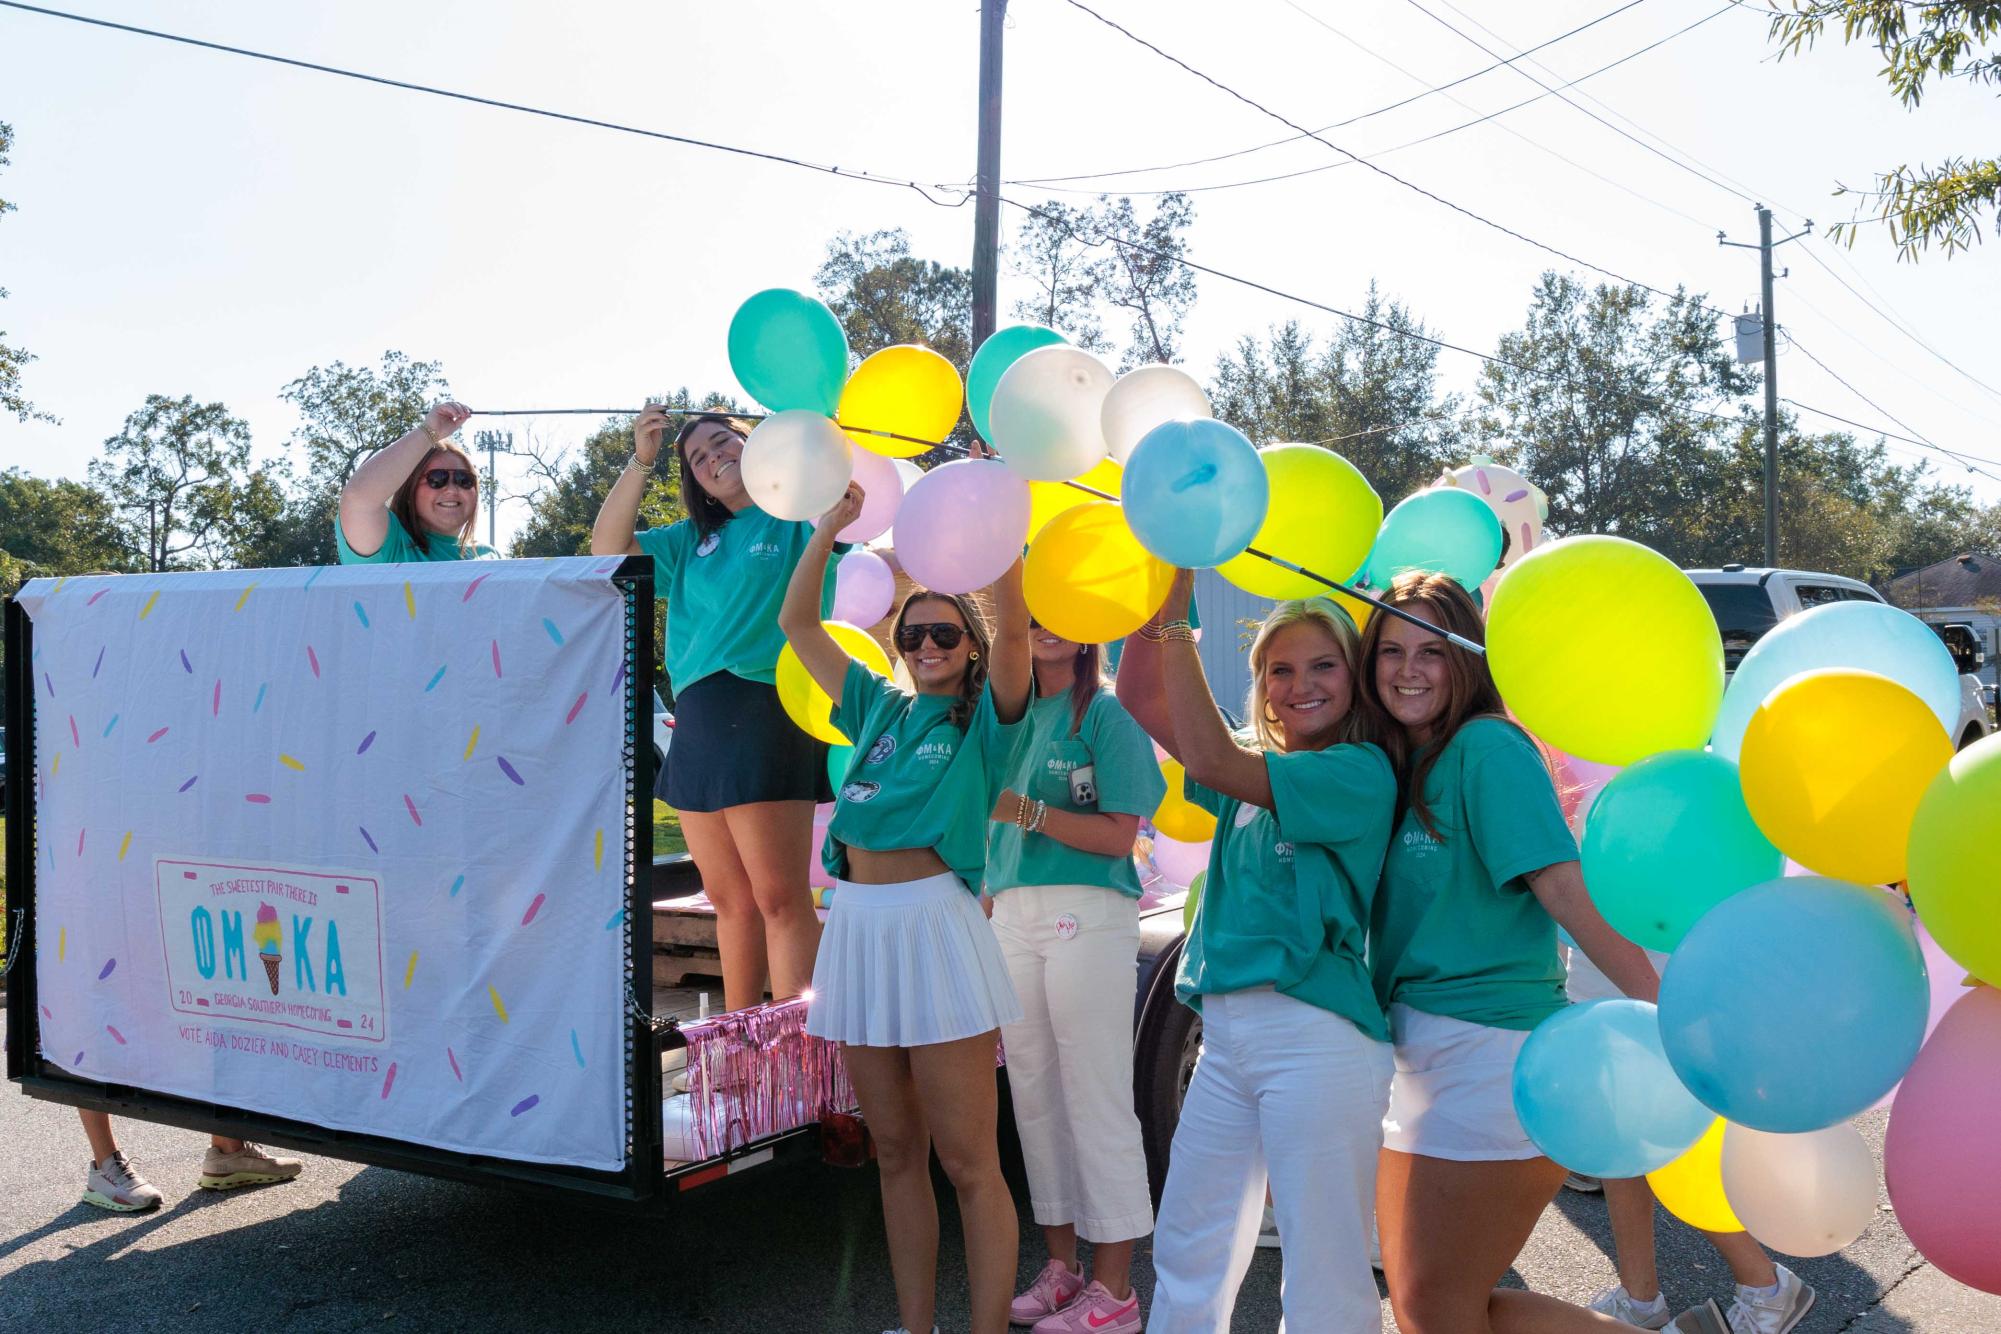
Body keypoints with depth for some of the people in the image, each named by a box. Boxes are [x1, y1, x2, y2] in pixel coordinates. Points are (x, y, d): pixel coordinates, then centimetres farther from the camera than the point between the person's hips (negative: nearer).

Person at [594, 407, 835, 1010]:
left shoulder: (798, 516, 4)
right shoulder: (691, 540, 22)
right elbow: (608, 548, 13)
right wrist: (640, 462, 5)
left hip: (765, 708, -7)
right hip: (697, 722, 7)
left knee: (779, 897, -8)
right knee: (729, 899, 12)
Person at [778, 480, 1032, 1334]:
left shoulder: (983, 716, 3)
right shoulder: (880, 709, 16)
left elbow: (1013, 629, -14)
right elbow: (796, 625, 15)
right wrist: (829, 531, 7)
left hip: (934, 923, -5)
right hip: (857, 925, 6)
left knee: (966, 1160, -3)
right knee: (896, 1152, 13)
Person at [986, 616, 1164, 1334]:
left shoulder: (1107, 716, -2)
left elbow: (1119, 836, -9)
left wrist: (1028, 811, -16)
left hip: (1086, 916, -6)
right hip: (1011, 915, 6)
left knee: (1098, 1100, -4)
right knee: (1033, 1093, 9)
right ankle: (1061, 1266, 21)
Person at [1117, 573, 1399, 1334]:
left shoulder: (1363, 771, -7)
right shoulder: (1257, 767, 14)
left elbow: (1211, 762, -18)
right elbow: (1140, 699, 8)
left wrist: (1177, 619, -16)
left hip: (1315, 1034, -7)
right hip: (1227, 1031, 7)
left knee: (1323, 1273, 1)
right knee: (1187, 1250, 15)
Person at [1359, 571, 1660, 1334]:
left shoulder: (1486, 748, -11)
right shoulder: (1400, 763, 13)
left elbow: (1562, 884, -21)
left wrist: (1659, 1009, -28)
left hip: (1489, 1049, -9)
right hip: (1420, 1051, 9)